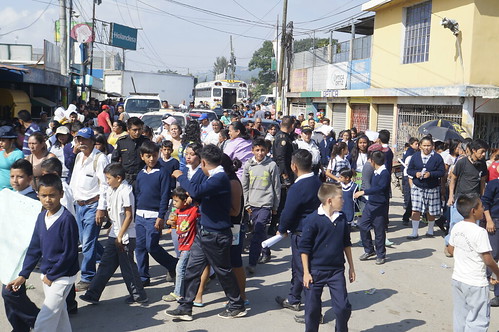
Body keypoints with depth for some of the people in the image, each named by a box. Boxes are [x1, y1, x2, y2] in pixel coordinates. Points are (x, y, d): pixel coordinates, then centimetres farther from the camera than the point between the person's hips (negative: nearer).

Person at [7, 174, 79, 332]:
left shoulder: (67, 219, -20)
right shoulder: (41, 217, 2)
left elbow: (69, 253, -18)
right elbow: (34, 248, 8)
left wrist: (52, 276, -11)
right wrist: (23, 275, 6)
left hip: (62, 277, -7)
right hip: (47, 276, 7)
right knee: (59, 315, 19)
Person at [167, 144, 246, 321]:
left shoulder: (220, 178, -22)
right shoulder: (215, 177, 10)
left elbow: (197, 190, -35)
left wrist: (180, 176, -21)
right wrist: (192, 197, 14)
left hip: (216, 235, -9)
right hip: (204, 233, 9)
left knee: (223, 271, 6)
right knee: (192, 269, 10)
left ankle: (237, 306, 24)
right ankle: (185, 308, 18)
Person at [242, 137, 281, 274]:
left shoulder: (272, 165, -4)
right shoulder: (248, 165, 5)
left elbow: (277, 187, 2)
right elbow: (244, 186, 10)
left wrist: (275, 206, 4)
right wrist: (247, 204, 7)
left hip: (266, 204, -4)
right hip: (252, 204, 4)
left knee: (257, 233, -12)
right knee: (260, 231, 15)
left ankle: (252, 264, -11)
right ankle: (266, 253, 36)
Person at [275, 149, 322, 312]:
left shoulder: (297, 188, -23)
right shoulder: (317, 182, 3)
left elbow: (288, 213, -17)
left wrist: (282, 230, 4)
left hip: (302, 234, -9)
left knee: (303, 270, 3)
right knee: (297, 267, 22)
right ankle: (293, 300, 36)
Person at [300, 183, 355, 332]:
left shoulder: (342, 217, 3)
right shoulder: (313, 219, -14)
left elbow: (346, 243, 14)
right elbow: (304, 247, -9)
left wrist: (351, 267, 16)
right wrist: (306, 272, -10)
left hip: (337, 270, 4)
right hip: (315, 271, -4)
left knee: (343, 307, 1)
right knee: (312, 309, 7)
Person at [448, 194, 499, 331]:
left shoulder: (456, 228, 0)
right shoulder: (479, 232, -21)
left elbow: (451, 250, 12)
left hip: (457, 278, 7)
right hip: (475, 283, -7)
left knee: (460, 317, 17)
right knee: (479, 320, 3)